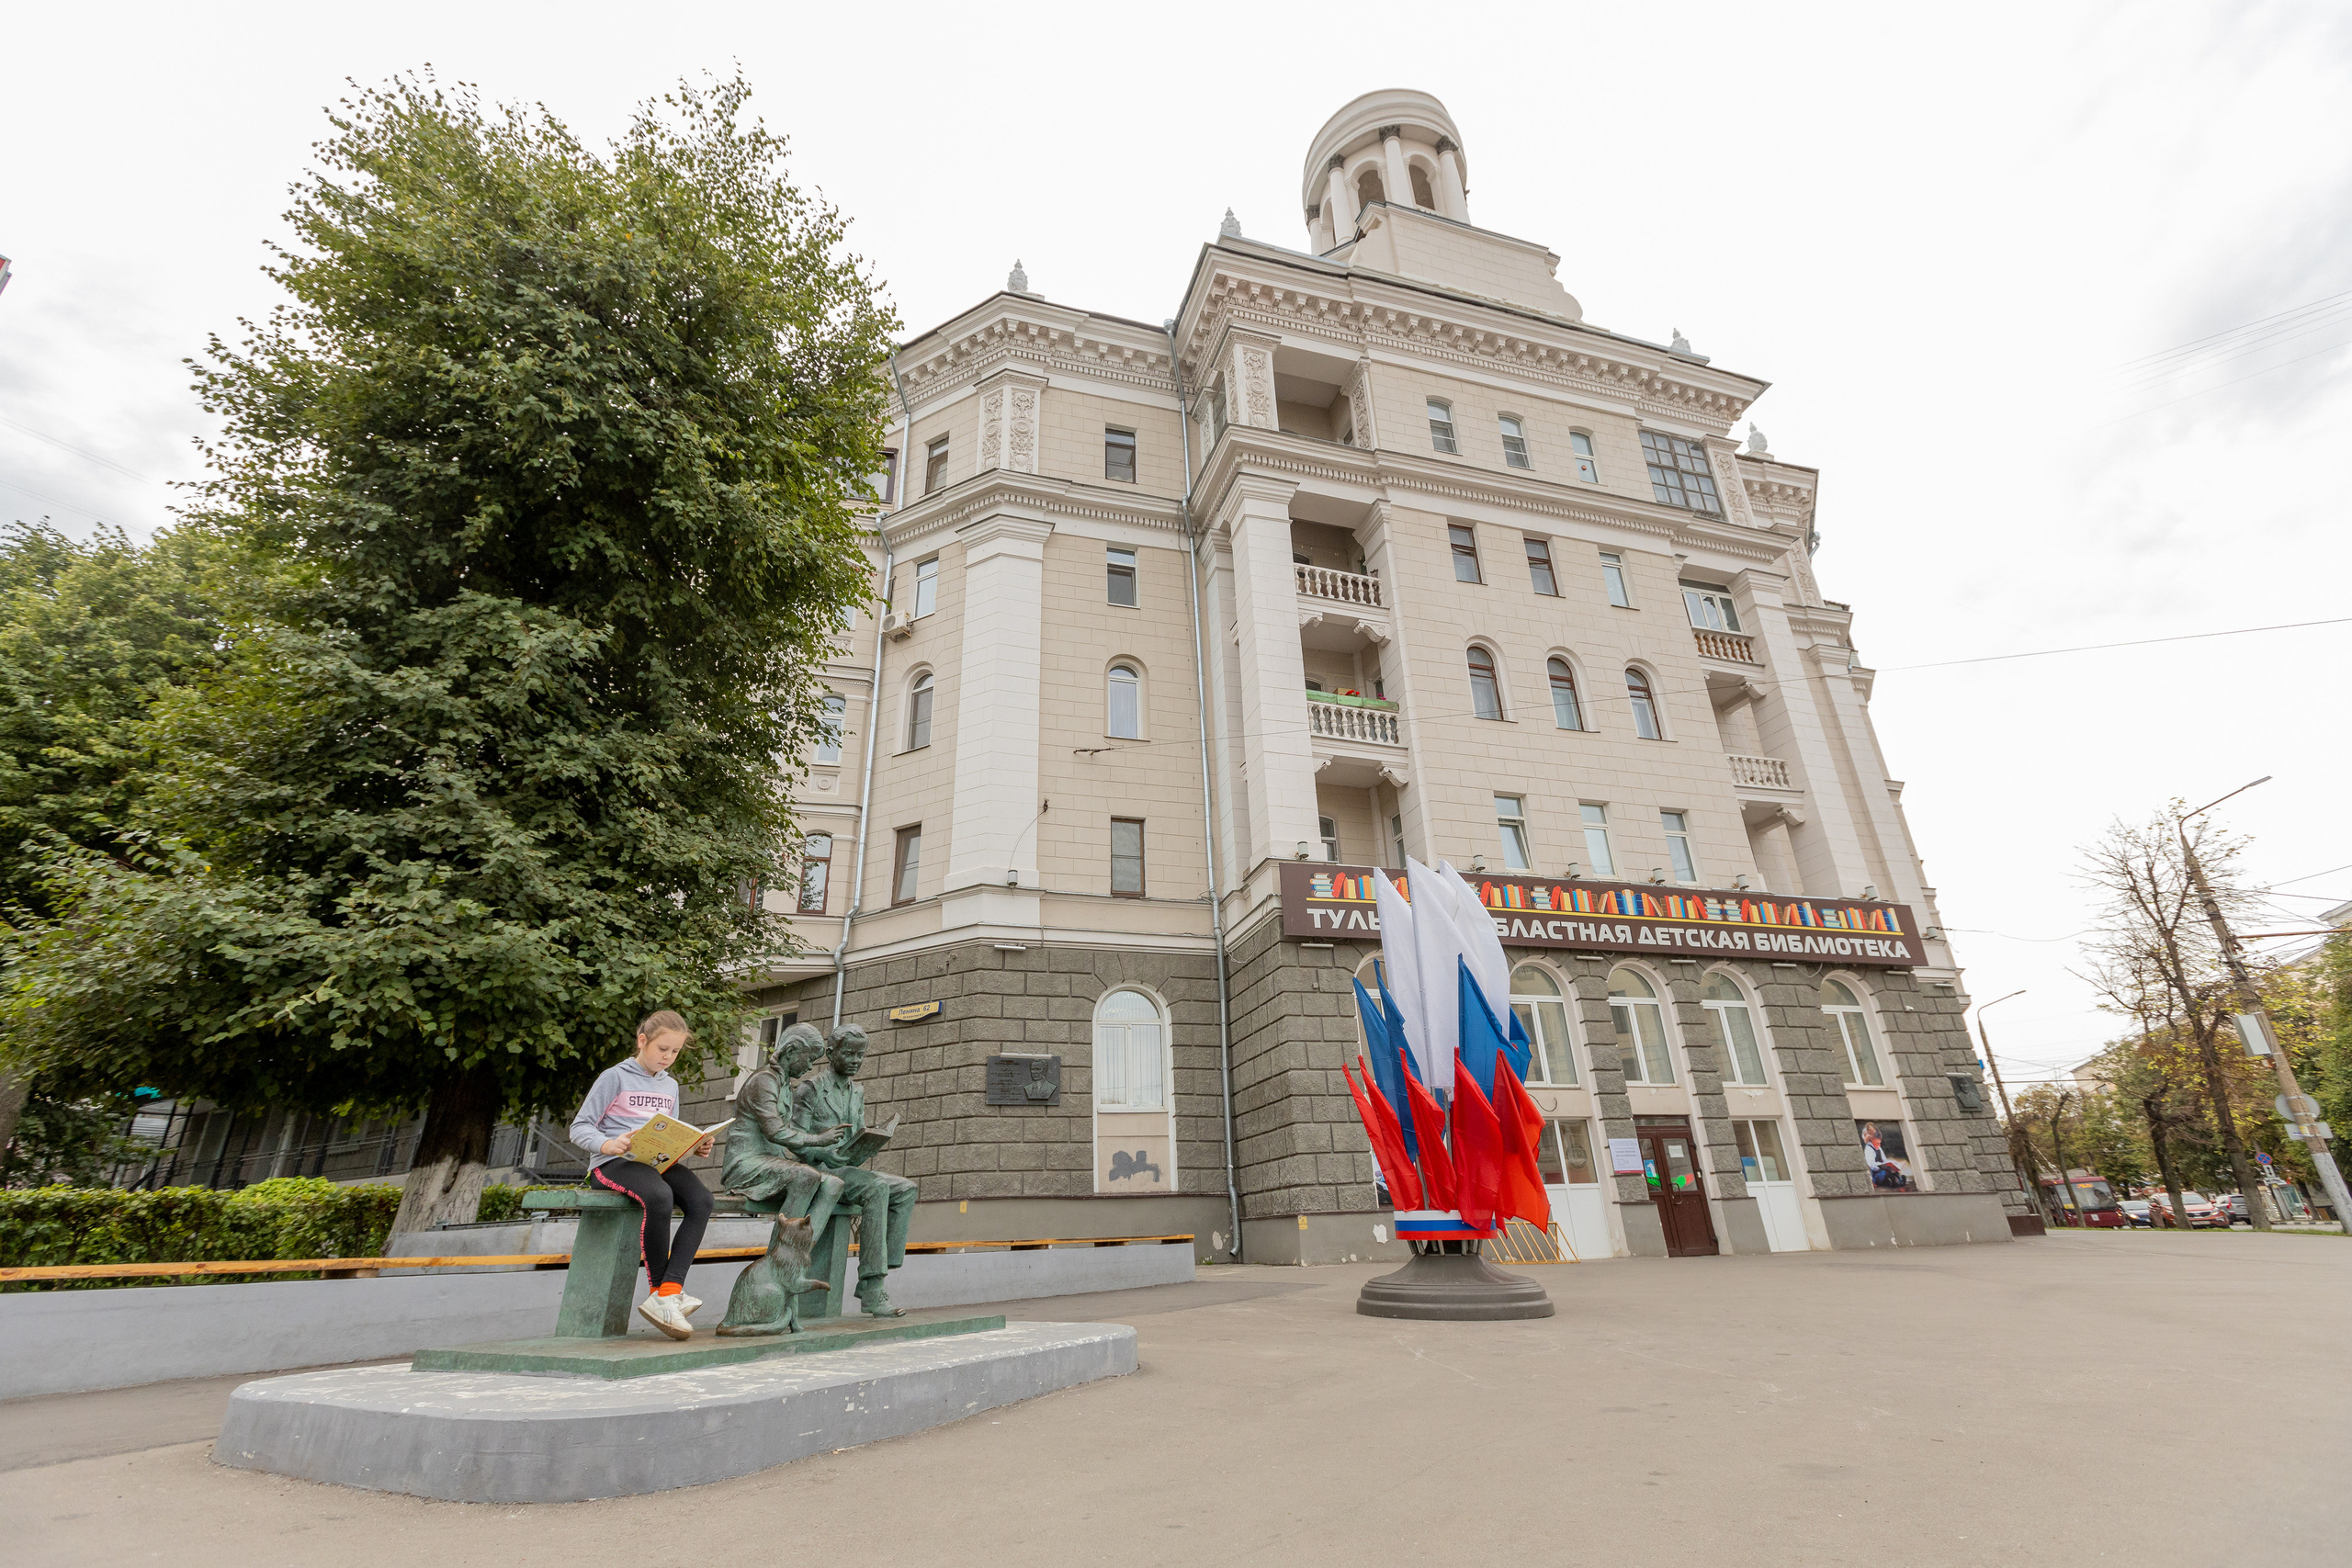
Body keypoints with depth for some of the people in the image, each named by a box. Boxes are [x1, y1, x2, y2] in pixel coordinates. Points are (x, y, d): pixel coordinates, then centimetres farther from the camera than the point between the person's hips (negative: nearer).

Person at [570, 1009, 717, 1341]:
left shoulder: (670, 1086, 20)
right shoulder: (615, 1077, 2)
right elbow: (580, 1127, -1)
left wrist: (694, 1146, 2)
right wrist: (607, 1144, -22)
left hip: (658, 1162, 6)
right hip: (613, 1163, -6)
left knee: (701, 1200, -25)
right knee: (659, 1197, -38)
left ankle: (666, 1294, -26)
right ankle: (662, 1290, -19)